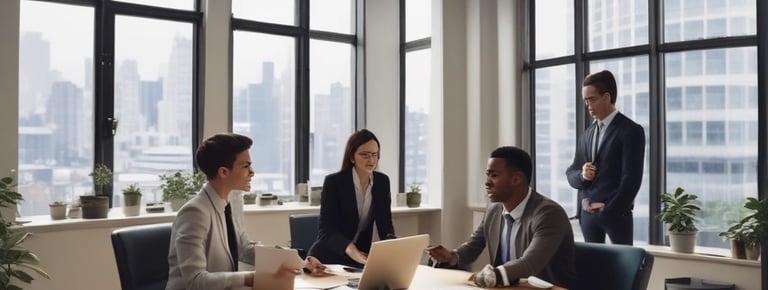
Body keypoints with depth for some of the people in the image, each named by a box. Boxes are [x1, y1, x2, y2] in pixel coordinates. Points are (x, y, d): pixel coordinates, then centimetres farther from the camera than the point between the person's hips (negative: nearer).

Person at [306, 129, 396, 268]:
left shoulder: (382, 181, 1)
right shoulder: (333, 182, -13)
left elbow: (385, 223, -1)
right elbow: (326, 229, -20)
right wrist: (351, 249, -39)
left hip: (361, 258, 4)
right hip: (328, 258, -4)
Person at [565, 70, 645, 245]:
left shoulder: (631, 131, -5)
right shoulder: (587, 134, 15)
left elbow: (632, 178, -11)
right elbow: (570, 173, 15)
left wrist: (610, 210, -15)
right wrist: (581, 175, -8)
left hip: (616, 213, -5)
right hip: (586, 213, 6)